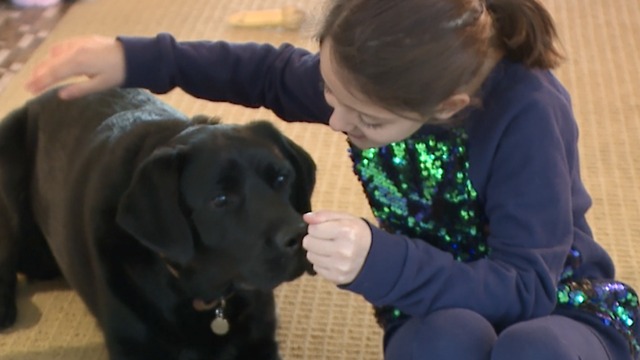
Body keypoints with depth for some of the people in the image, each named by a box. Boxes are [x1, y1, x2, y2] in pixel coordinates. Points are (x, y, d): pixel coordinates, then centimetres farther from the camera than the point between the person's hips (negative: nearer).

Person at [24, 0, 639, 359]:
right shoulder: (369, 81, -14)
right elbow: (276, 74, 8)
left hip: (560, 307, -3)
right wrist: (138, 59, -4)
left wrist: (378, 262, -44)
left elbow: (527, 287, -30)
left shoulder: (526, 113, -30)